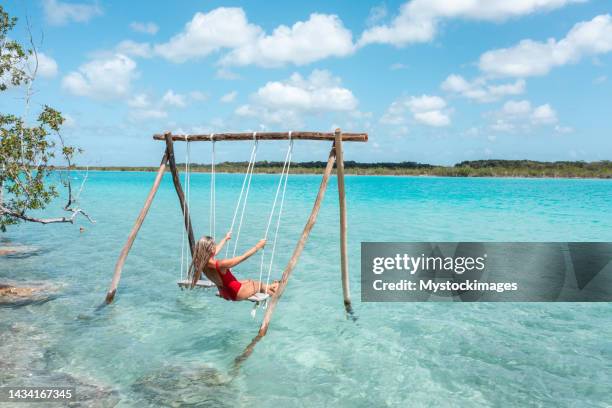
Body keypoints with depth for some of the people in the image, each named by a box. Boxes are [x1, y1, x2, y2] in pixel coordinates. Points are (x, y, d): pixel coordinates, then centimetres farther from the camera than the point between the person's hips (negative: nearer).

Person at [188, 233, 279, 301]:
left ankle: (271, 287, 50)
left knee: (249, 281, 28)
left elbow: (215, 251, 8)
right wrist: (258, 246, -14)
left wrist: (225, 239, 25)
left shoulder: (203, 263, -13)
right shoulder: (220, 264, -36)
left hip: (224, 294, 8)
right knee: (259, 285, 17)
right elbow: (244, 257, -27)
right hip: (236, 294, -8)